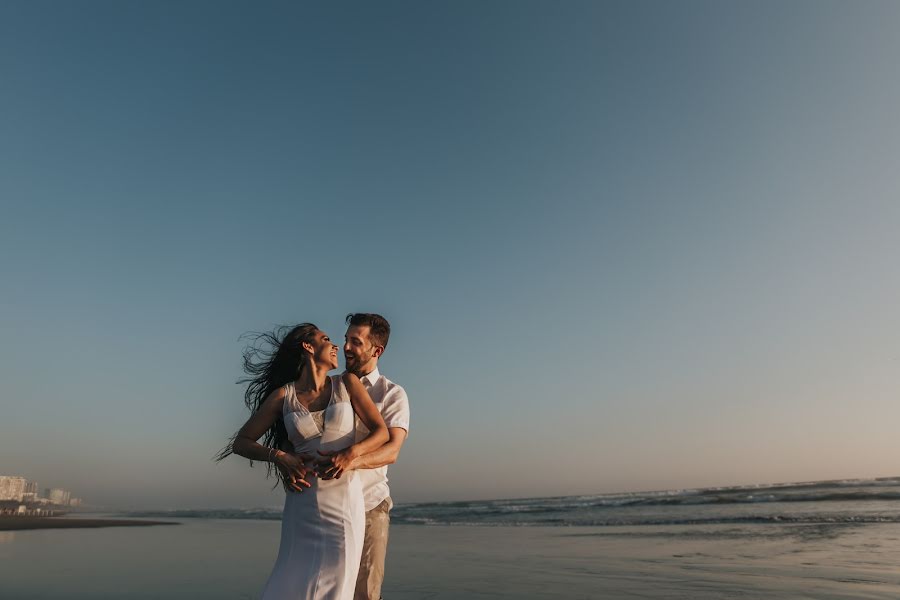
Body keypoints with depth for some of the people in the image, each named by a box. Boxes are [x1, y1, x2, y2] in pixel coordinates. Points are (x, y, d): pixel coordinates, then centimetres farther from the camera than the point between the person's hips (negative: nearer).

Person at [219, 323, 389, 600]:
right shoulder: (283, 395, 1)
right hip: (303, 503, 0)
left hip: (345, 499, 1)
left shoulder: (347, 383, 3)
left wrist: (350, 453, -18)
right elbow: (240, 443, 5)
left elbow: (381, 431, 0)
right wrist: (279, 457, -12)